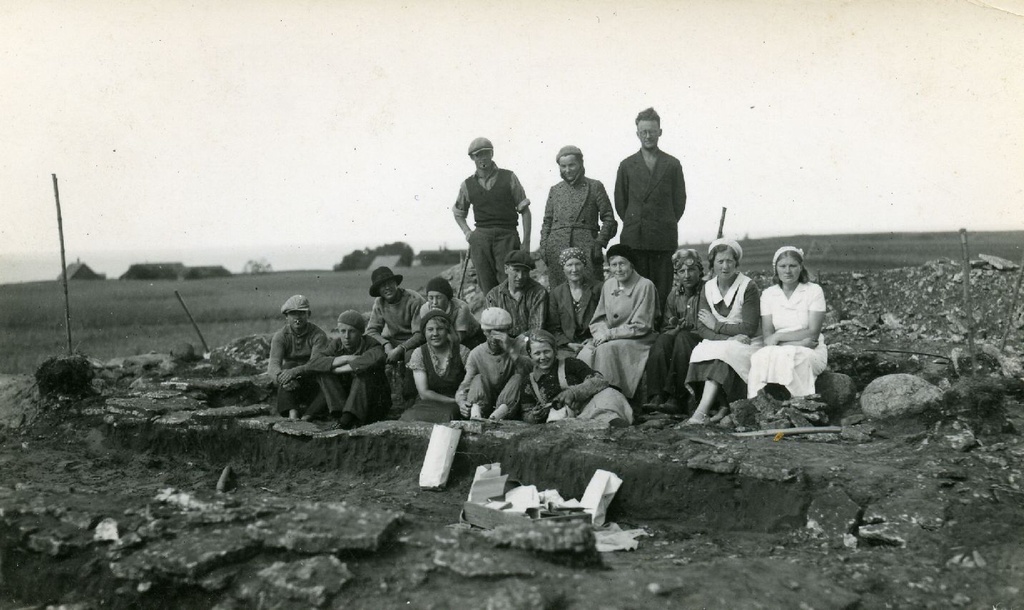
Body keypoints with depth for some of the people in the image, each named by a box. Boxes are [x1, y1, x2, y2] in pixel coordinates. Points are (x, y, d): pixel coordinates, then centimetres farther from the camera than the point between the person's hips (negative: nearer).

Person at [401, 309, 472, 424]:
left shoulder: (462, 352, -1)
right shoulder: (419, 354, 2)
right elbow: (424, 393, -3)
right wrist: (455, 401, -11)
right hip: (429, 403, 1)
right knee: (410, 417, -30)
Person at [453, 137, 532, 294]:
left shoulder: (509, 178, 6)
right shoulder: (467, 185, 12)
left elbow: (524, 210, 7)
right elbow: (458, 213, 27)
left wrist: (526, 242, -1)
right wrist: (467, 232, 9)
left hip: (507, 235, -2)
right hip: (480, 238, 2)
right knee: (486, 287, 0)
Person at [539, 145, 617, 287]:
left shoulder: (595, 187, 8)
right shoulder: (555, 190, 17)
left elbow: (608, 218, 5)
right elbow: (547, 222, 20)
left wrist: (600, 242, -6)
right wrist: (543, 246, 8)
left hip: (586, 247, -2)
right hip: (557, 250, 3)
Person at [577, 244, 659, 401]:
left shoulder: (645, 286, -8)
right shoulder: (608, 285, 11)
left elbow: (640, 326, -11)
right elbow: (598, 319, 13)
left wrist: (610, 334, -14)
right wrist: (601, 333, -10)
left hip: (638, 341, -5)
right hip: (608, 339, 5)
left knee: (607, 349, -33)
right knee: (586, 352, -25)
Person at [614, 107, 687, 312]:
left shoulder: (672, 165, 9)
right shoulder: (627, 165, 12)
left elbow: (679, 200, 11)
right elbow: (620, 201, 14)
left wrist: (666, 225, 8)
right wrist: (632, 223, 9)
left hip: (663, 238, 0)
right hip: (634, 238, 1)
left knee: (663, 290, -2)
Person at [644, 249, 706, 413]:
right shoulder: (674, 294, 17)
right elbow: (668, 326, 17)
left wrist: (687, 326, -19)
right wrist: (676, 327, -7)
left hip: (701, 339, -4)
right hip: (677, 336, 5)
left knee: (682, 338, -34)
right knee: (662, 340, -27)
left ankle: (677, 398, -38)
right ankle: (657, 396, -37)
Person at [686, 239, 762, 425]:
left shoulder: (748, 287, -8)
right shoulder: (707, 288, 5)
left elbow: (750, 329, -14)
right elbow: (701, 328, -3)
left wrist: (717, 326, -11)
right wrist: (729, 337, -19)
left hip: (747, 344, -4)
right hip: (718, 342, 4)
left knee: (719, 353, -33)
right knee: (700, 351, -27)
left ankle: (701, 413, -38)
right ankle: (725, 406, -21)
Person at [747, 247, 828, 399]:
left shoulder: (814, 291, 0)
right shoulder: (768, 294, 7)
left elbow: (813, 333, -8)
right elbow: (768, 337, -2)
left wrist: (779, 337, -13)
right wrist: (799, 342, -16)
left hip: (811, 353, -2)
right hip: (779, 351, 2)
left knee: (784, 356, -35)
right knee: (761, 357, -32)